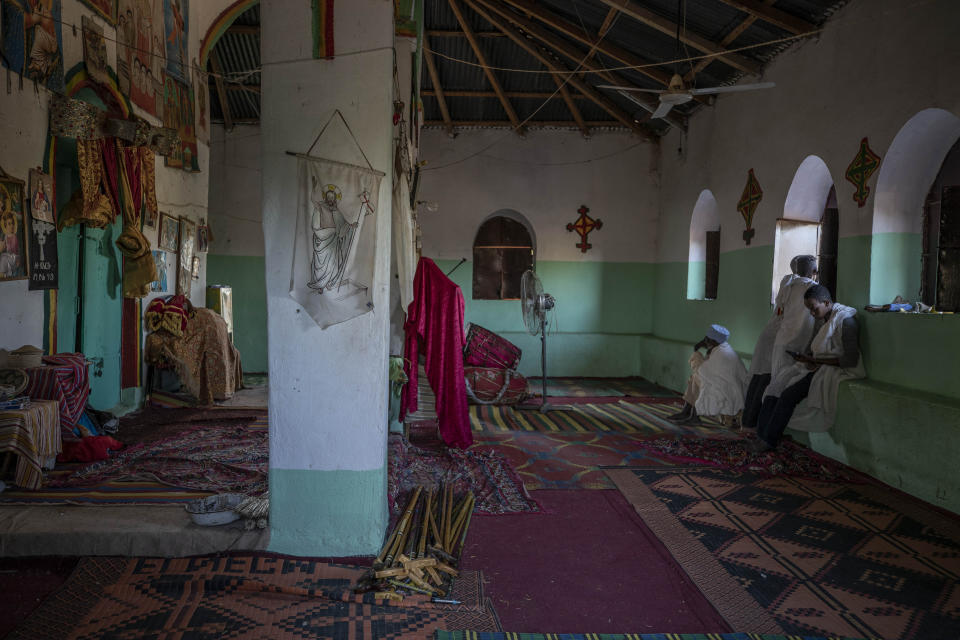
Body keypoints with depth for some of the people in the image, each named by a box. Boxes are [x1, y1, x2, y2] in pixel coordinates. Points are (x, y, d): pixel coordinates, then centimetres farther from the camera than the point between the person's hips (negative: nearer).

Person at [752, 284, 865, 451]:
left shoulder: (845, 320, -16)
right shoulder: (820, 318, 10)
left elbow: (851, 360, -19)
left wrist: (816, 361, -20)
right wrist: (807, 358, -5)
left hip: (836, 369, -8)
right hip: (818, 367, 8)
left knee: (789, 394, -24)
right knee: (776, 385, -13)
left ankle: (769, 440, -14)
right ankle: (762, 434, -15)